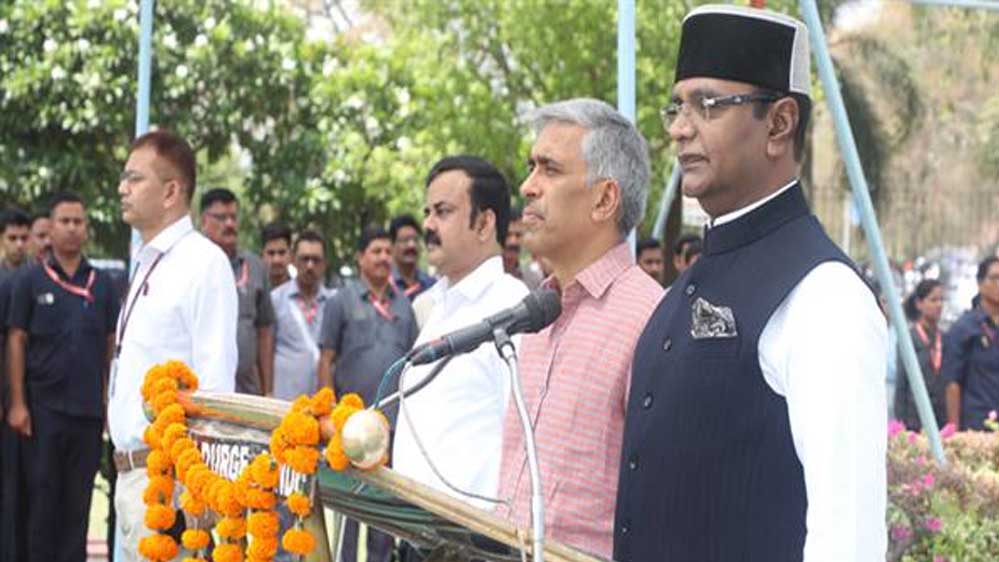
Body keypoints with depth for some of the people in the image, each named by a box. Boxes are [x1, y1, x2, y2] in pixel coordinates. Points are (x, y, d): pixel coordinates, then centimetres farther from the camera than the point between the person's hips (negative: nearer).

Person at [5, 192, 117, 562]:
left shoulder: (102, 284, 9)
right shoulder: (31, 281, 2)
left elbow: (111, 344, 11)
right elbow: (16, 342, 0)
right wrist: (17, 403, -6)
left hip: (89, 408, 2)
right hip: (44, 406, -2)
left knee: (79, 498, 6)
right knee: (42, 497, 2)